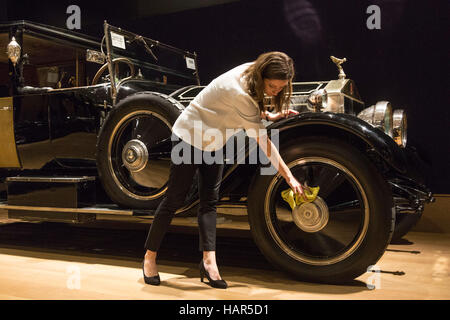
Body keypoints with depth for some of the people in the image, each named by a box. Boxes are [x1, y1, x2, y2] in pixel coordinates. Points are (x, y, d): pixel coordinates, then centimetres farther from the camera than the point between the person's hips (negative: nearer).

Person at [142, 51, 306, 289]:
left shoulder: (251, 72, -8)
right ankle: (150, 256, 15)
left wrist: (268, 115, -4)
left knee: (209, 201, 1)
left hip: (214, 142, 8)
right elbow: (263, 142, -32)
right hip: (189, 137, -8)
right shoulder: (240, 92, -34)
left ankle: (209, 261, 2)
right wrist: (289, 177, -28)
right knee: (174, 200, -1)